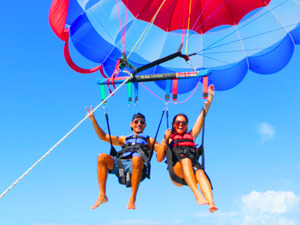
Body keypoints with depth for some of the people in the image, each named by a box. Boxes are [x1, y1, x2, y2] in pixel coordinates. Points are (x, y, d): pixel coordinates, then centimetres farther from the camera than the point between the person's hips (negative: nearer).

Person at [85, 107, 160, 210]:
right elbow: (103, 136, 28)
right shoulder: (124, 139, 36)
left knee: (137, 158, -38)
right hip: (120, 164, 3)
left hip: (137, 168, -3)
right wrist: (93, 120, 21)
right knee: (102, 157, -24)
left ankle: (133, 198, -34)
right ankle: (102, 195, -26)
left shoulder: (149, 140, 30)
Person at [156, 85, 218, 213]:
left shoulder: (191, 135, 31)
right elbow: (159, 159, 12)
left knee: (200, 172, -34)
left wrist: (210, 97, 23)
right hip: (176, 170, -2)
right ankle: (197, 195, -55)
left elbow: (202, 116, 27)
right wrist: (165, 140, 2)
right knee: (185, 160, -36)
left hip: (192, 166, 2)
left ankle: (211, 203, -59)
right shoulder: (169, 138, 26)